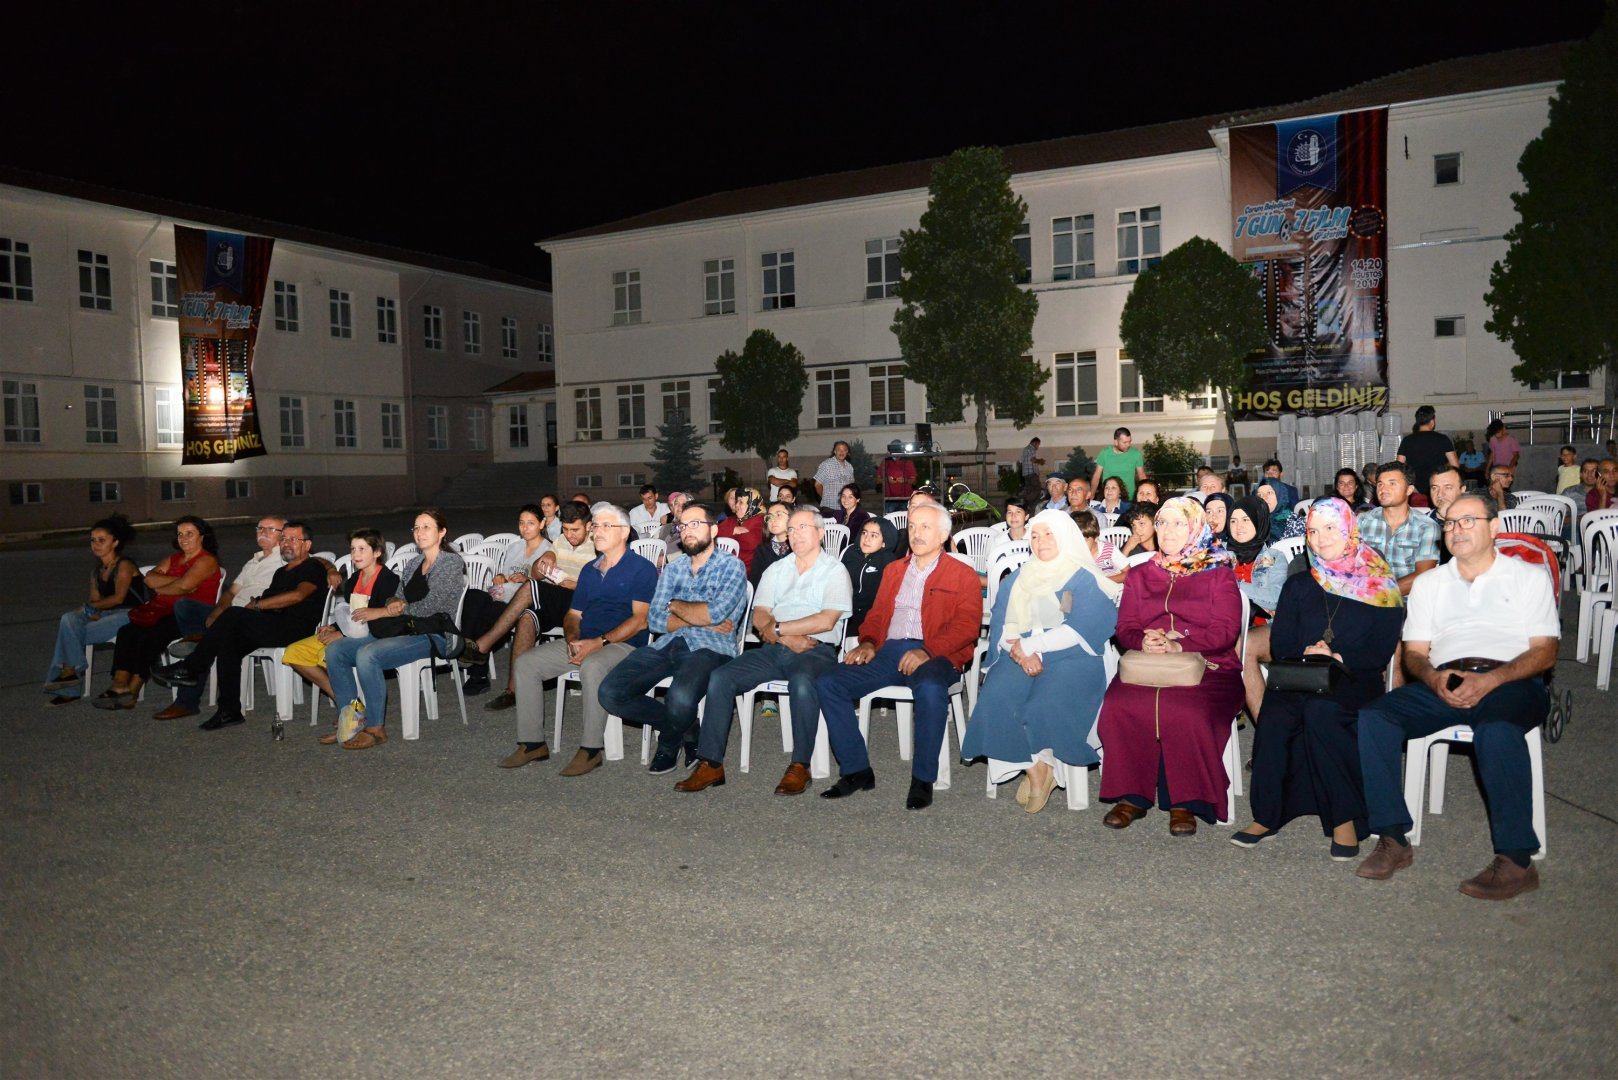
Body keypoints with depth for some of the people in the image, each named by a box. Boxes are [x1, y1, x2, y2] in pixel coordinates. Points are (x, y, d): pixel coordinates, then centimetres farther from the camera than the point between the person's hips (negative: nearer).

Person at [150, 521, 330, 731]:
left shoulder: (314, 567, 3)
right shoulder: (281, 572, 30)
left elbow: (298, 595, -15)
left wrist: (257, 605, -10)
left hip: (295, 628, -8)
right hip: (270, 628, 8)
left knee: (233, 615, -23)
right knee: (228, 640, -17)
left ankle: (190, 668, -10)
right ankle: (229, 712, -14)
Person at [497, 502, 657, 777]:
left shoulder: (642, 569, -3)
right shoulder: (589, 570, 21)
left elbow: (640, 619, -13)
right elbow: (573, 614, 20)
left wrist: (599, 642, -22)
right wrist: (572, 640, -3)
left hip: (624, 644, -7)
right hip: (582, 643, 8)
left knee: (592, 666, -39)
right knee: (525, 663, -8)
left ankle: (592, 749, -28)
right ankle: (532, 742, -3)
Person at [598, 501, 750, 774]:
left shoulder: (732, 566, 4)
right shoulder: (674, 567, 19)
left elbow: (714, 613, -13)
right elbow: (655, 620, 7)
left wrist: (675, 605, 4)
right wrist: (701, 618, -6)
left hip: (709, 648, -5)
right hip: (668, 646, 6)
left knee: (680, 699, -37)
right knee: (610, 693, -16)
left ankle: (668, 745, 3)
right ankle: (685, 728, 5)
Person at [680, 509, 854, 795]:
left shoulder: (835, 570, 5)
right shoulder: (776, 570, 21)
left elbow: (826, 621, -10)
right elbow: (759, 616, 8)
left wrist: (777, 628, -6)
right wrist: (788, 637, -10)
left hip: (816, 651, -5)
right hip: (773, 650, 5)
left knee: (802, 682, -38)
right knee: (720, 677, -17)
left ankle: (800, 766, -25)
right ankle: (711, 764, -14)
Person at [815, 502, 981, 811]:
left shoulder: (963, 575, 9)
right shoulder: (894, 570, 27)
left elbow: (967, 626, -4)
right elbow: (876, 614, 25)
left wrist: (927, 651, -20)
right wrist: (868, 642, 2)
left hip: (934, 656, -5)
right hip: (888, 651, 5)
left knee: (931, 689, -40)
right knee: (827, 684, -16)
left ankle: (923, 779, -22)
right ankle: (856, 771, -7)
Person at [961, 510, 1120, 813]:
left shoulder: (1083, 579, 5)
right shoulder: (1019, 579, 21)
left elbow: (1080, 630, -7)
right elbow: (1003, 624, 11)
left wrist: (1029, 645, -8)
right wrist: (1021, 653, -10)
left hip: (1070, 659, -4)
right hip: (1021, 657, 4)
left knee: (1045, 703, -32)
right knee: (996, 699, -26)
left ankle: (1041, 767, -6)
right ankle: (1034, 770, -15)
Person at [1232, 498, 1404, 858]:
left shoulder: (1380, 588, 8)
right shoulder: (1298, 586, 18)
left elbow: (1379, 652, -1)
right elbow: (1280, 643, 10)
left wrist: (1336, 659, -17)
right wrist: (1308, 654, -12)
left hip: (1355, 681, -2)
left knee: (1319, 711, -37)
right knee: (1274, 718, -31)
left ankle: (1344, 819, -26)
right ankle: (1266, 815, -21)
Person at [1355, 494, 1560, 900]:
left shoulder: (1529, 577, 14)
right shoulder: (1429, 583, 24)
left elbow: (1545, 652, 3)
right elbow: (1414, 653, 17)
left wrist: (1489, 680, -17)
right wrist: (1433, 678, -9)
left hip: (1511, 681, -3)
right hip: (1443, 681, 3)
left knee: (1496, 727, -39)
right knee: (1372, 717, -26)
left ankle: (1516, 861, -31)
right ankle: (1393, 840, -22)